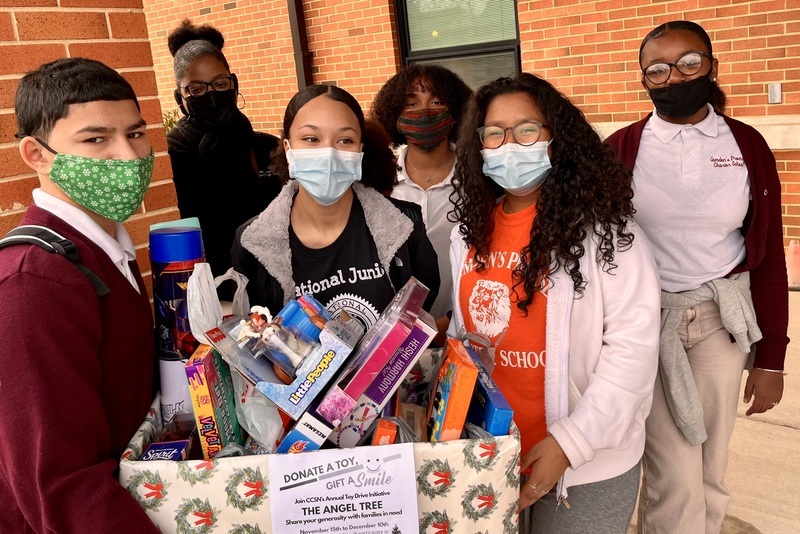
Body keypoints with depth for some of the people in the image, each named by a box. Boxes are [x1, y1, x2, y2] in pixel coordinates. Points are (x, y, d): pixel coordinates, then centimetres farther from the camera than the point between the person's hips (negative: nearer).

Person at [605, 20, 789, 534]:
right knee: (675, 476, 0)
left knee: (710, 469, 15)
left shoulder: (748, 146, 0)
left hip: (721, 318, 2)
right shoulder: (621, 150, -5)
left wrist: (771, 359, 2)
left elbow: (769, 256, 2)